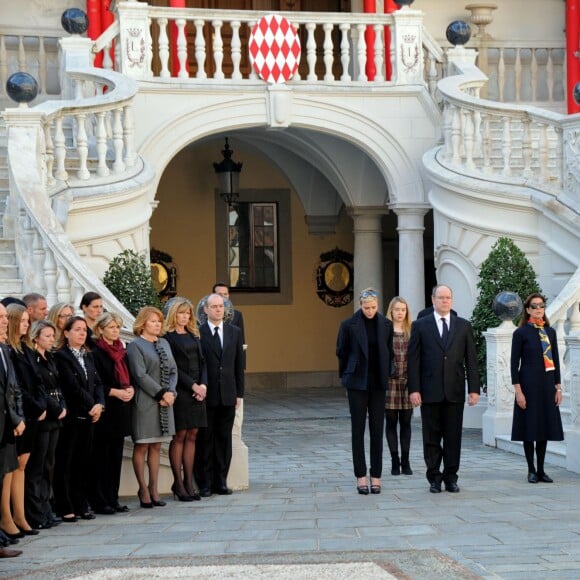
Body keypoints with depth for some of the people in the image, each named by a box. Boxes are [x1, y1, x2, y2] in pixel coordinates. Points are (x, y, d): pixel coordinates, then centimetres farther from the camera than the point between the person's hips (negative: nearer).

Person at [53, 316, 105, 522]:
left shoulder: (88, 356, 16)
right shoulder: (61, 356, -7)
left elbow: (97, 382, 12)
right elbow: (73, 387, -13)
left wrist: (99, 404, -4)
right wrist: (91, 406, -9)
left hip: (88, 416, 7)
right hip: (71, 417, -7)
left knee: (84, 462, 9)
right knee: (65, 464, -2)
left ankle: (81, 505, 16)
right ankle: (65, 508, 1)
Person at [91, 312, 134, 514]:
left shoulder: (121, 351, 15)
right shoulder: (96, 352, -8)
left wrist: (130, 389, 0)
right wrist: (115, 392, -18)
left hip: (121, 411, 7)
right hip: (104, 410, -7)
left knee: (116, 456, 8)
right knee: (101, 457, -3)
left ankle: (112, 499, 13)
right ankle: (99, 500, 0)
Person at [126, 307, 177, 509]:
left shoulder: (164, 344, 16)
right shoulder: (135, 346, -5)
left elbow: (173, 371, 12)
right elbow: (140, 375, -13)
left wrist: (170, 392, -5)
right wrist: (161, 393, -15)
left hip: (164, 402, 6)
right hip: (144, 403, -6)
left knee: (156, 447, 9)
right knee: (141, 447, -1)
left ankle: (153, 489, 14)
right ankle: (143, 489, 5)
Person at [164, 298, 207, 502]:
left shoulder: (194, 336, 16)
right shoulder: (168, 337, -5)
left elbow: (202, 362, 12)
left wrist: (203, 385, -4)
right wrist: (192, 385, -14)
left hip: (198, 391, 6)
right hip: (179, 391, -6)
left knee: (192, 436, 6)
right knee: (179, 436, -4)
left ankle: (189, 482, 9)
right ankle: (178, 483, 0)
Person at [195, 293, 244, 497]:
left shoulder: (235, 332, 11)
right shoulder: (197, 333, -3)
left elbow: (239, 364, 11)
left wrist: (239, 393, 7)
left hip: (228, 395, 4)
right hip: (206, 396, -4)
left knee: (224, 438, 7)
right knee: (205, 439, 1)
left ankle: (221, 482, 13)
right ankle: (204, 483, 6)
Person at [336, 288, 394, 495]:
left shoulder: (386, 325, 2)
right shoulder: (349, 325, -5)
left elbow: (390, 353, 12)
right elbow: (341, 353, 5)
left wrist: (384, 375, 12)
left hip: (378, 384, 2)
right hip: (357, 383, -2)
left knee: (377, 430, 3)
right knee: (358, 429, 1)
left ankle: (376, 476, 7)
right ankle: (361, 476, 4)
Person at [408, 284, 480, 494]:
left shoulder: (463, 326, 9)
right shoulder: (420, 326, 4)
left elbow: (471, 359, 7)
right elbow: (413, 360, 1)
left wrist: (474, 389, -1)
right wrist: (414, 389, -7)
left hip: (454, 391, 1)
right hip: (430, 391, -1)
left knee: (453, 437, 3)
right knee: (431, 437, 3)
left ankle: (451, 477, 11)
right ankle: (434, 478, 11)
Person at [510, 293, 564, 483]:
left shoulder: (550, 332, 9)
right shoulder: (521, 333, -5)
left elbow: (556, 361, 12)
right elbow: (514, 363, -6)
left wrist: (558, 387, 7)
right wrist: (518, 390, -12)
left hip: (547, 384, 5)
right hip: (529, 384, -5)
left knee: (545, 426, 6)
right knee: (530, 427, -1)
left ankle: (541, 470, 14)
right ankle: (531, 470, 9)